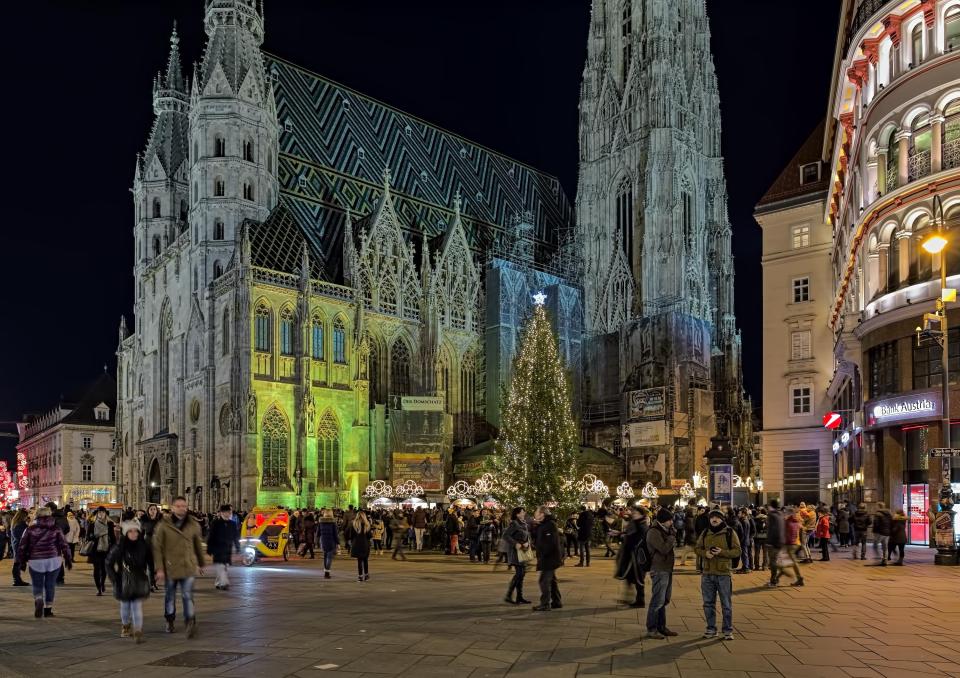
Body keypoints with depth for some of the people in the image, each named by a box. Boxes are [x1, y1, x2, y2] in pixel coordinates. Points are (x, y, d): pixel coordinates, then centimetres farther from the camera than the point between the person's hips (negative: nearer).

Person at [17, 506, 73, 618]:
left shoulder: (30, 529, 2)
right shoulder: (56, 529, 1)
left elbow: (22, 547, 3)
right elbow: (64, 545, -1)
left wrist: (22, 561, 13)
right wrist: (68, 559, 7)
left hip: (35, 562, 0)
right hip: (54, 560, 0)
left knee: (37, 586, 9)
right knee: (50, 585, 11)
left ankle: (38, 600, -19)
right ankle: (48, 609, 13)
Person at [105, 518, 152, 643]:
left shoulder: (144, 546, -6)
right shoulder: (119, 547, -11)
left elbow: (150, 562, 5)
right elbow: (109, 563, -2)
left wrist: (151, 576, 1)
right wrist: (114, 577, -5)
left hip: (139, 580, 0)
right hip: (124, 582, 0)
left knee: (137, 605, -7)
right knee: (125, 605, 16)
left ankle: (138, 631, -7)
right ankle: (125, 626, 38)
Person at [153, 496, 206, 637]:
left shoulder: (193, 524, 3)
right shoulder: (163, 525, -5)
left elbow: (198, 545, 14)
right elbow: (157, 547, -5)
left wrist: (201, 564, 20)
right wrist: (159, 569, -10)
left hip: (188, 567, 0)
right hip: (169, 567, 0)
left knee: (188, 596, -9)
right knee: (169, 596, 15)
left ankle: (190, 624, -12)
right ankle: (170, 622, 33)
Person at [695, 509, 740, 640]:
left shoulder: (730, 533, -3)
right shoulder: (705, 534, 9)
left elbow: (737, 551, -6)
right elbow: (698, 548, 11)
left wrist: (721, 552, -20)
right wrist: (705, 553, -11)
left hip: (724, 573, -4)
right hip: (707, 574, 4)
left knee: (726, 604, 3)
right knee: (708, 603, 9)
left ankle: (728, 630, 13)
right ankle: (711, 629, 20)